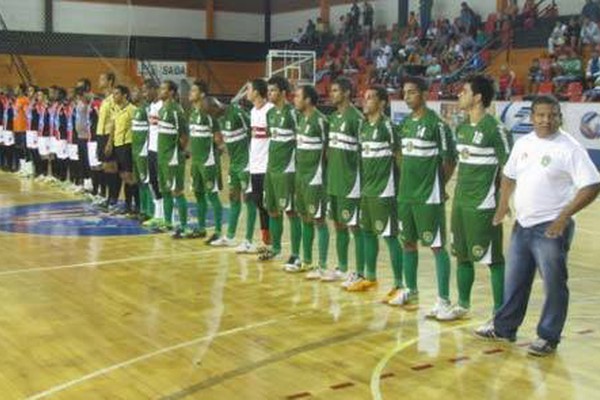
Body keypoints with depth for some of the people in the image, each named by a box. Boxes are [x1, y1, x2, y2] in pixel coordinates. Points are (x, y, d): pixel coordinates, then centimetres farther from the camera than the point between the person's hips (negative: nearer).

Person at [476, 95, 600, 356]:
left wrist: (564, 216, -22)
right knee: (514, 281, 17)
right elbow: (509, 175, 22)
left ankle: (548, 338, 15)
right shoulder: (523, 144, 7)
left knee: (554, 285, 2)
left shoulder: (569, 148, -13)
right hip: (522, 225, 7)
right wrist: (503, 204, 8)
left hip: (551, 228, -7)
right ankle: (504, 328, 31)